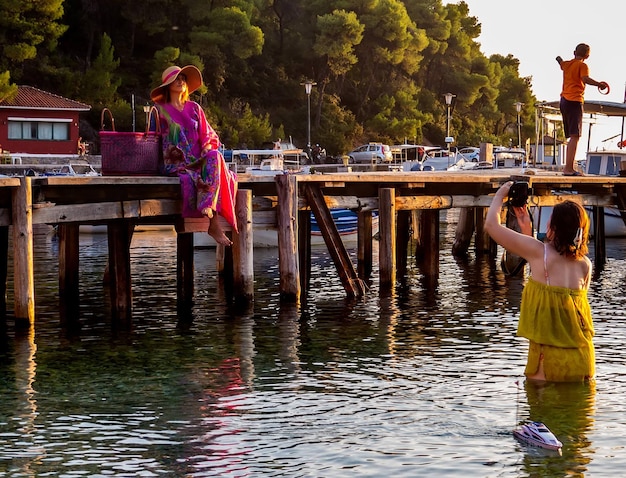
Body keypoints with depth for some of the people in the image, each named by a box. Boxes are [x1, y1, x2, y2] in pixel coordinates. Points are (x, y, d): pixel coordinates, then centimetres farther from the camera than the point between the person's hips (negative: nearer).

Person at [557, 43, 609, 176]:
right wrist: (600, 84, -19)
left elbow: (561, 62, 42)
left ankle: (568, 168, 13)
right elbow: (585, 79, -24)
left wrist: (559, 59, 64)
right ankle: (569, 168, -24)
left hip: (564, 101, 8)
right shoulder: (582, 65, -4)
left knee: (571, 137, 14)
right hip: (575, 101, -8)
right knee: (575, 136, -14)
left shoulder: (567, 64, 17)